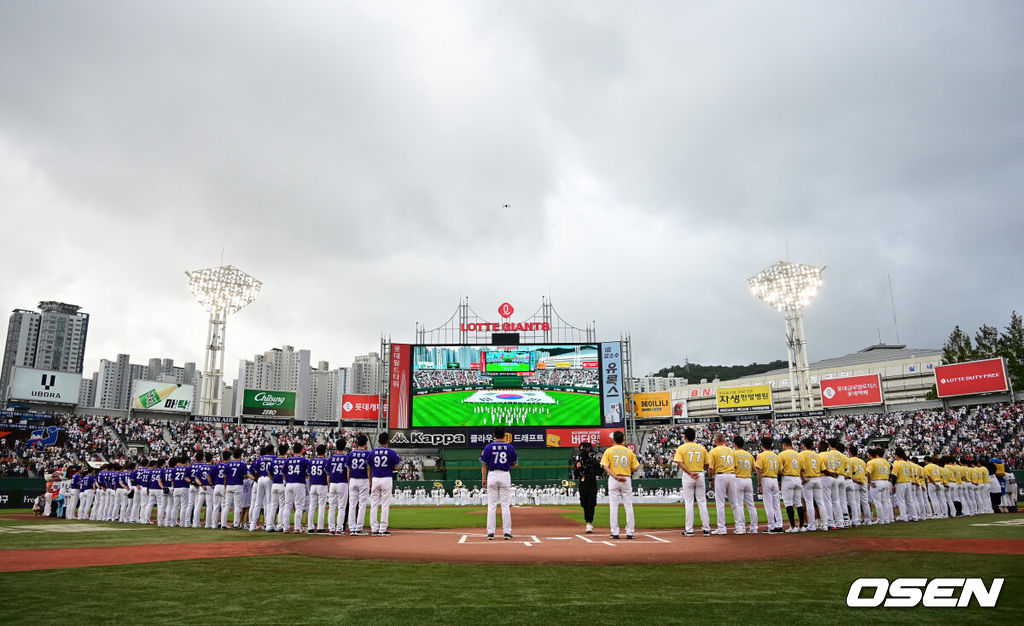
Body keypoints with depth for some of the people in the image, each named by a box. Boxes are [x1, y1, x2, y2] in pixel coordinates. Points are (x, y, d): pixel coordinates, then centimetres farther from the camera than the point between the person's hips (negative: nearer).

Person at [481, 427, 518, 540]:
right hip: (505, 476, 0)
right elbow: (515, 464, 8)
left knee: (491, 505, 4)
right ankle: (507, 532, 4)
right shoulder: (510, 447, 1)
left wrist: (483, 479, 5)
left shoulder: (488, 447, -1)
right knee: (505, 505, 5)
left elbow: (484, 465, 0)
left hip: (492, 475, 0)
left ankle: (490, 532, 2)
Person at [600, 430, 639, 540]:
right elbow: (635, 468, 4)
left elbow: (605, 467, -10)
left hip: (613, 480, -1)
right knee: (629, 507, 6)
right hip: (627, 479, 1)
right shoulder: (629, 451, 6)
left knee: (613, 507, 2)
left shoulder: (609, 451, 1)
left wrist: (616, 477, -16)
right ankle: (629, 532, 5)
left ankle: (615, 533, 1)